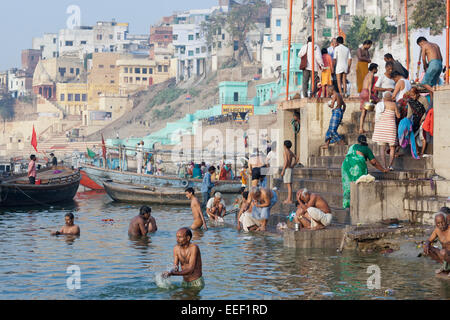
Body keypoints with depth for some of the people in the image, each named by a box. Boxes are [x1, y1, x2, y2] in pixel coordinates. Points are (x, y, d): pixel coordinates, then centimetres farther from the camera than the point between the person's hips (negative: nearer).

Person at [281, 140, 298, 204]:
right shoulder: (290, 152, 14)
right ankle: (289, 199, 15)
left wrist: (283, 171, -18)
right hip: (290, 169, 9)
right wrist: (293, 165, 22)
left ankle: (289, 200, -12)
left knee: (289, 185, -10)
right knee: (289, 185, 12)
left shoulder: (286, 152, -12)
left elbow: (286, 161, -20)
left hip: (287, 169, -9)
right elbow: (297, 158, 25)